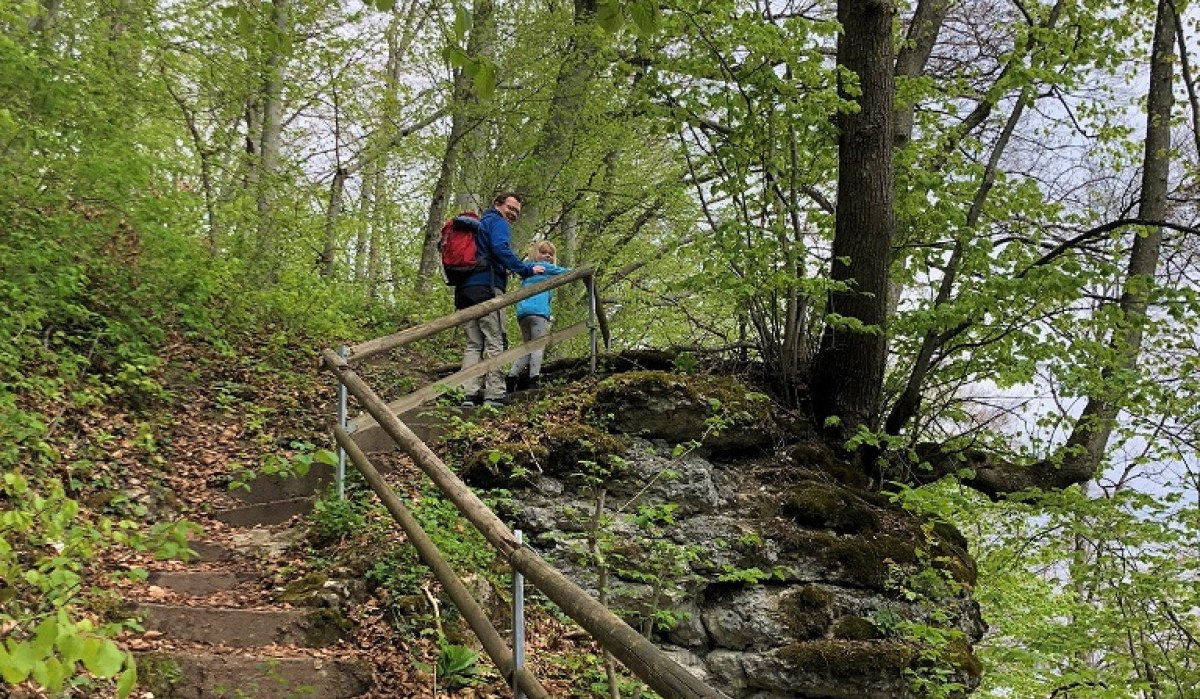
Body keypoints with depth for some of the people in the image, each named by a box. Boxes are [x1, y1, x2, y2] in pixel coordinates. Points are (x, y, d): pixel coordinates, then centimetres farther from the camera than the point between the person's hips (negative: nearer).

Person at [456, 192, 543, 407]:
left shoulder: (477, 224, 30)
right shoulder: (497, 222, 3)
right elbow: (501, 249, -16)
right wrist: (527, 269, -15)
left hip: (464, 289, 8)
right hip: (486, 287, -8)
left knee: (473, 344, 5)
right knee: (494, 343, -8)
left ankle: (469, 394, -5)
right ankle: (493, 396, -13)